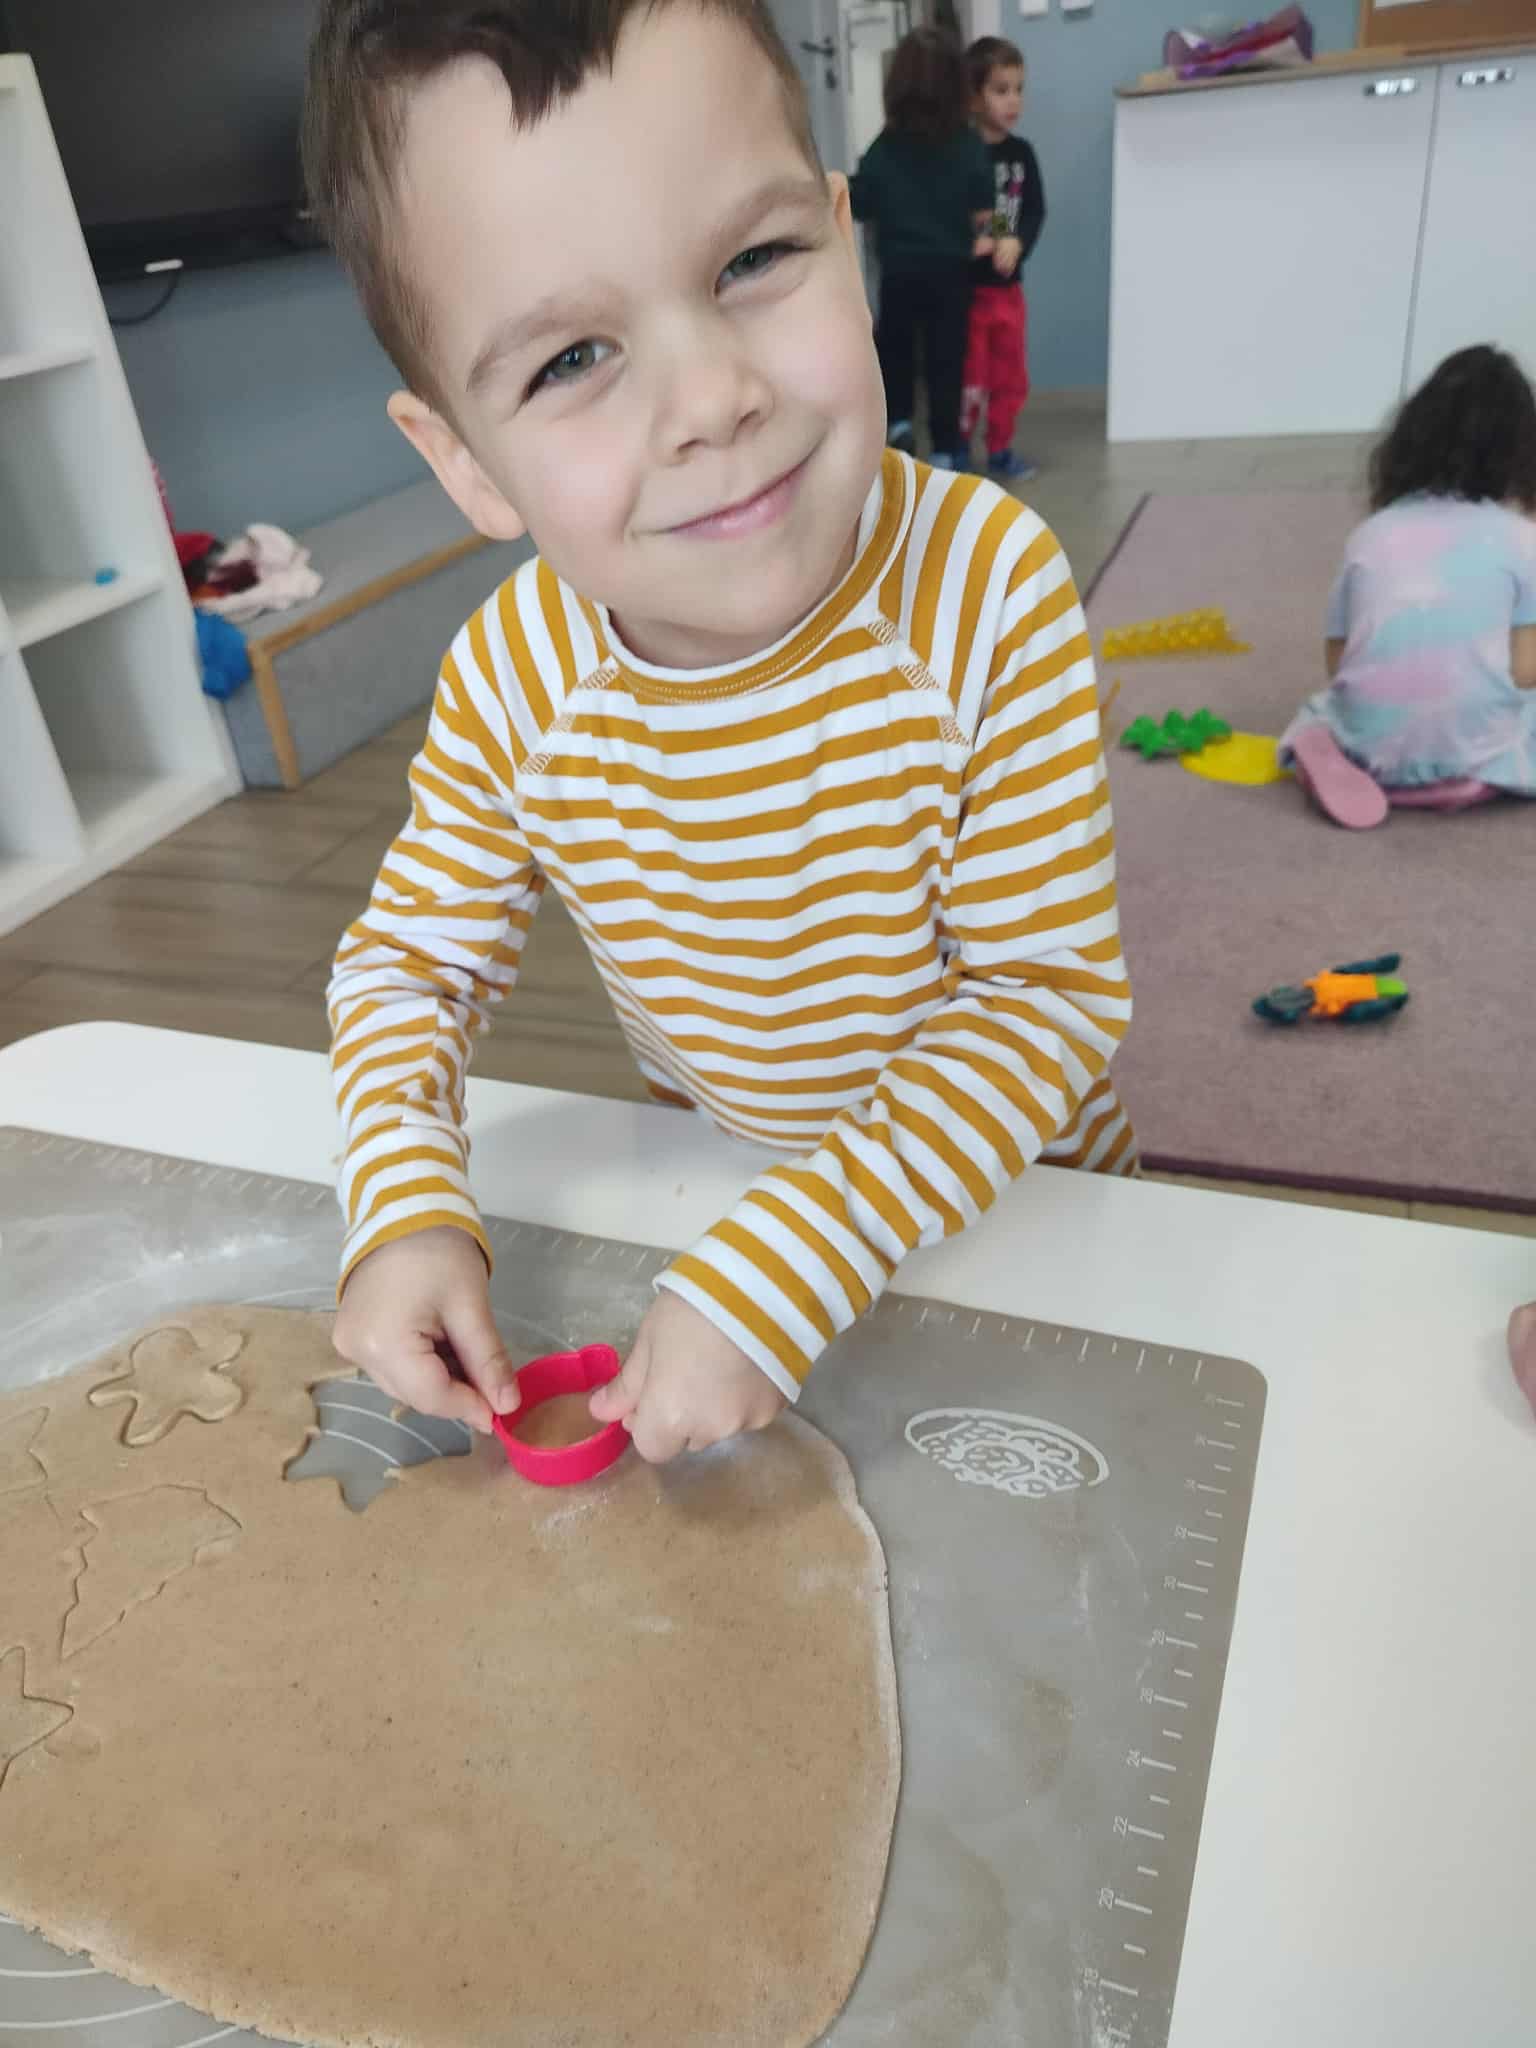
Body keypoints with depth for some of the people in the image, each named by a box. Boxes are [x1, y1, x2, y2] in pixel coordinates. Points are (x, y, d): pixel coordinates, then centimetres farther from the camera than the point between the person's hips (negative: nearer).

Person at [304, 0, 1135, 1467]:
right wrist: (407, 1213, -25)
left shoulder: (990, 591, -29)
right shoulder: (509, 684, -20)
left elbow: (1047, 988, -26)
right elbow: (406, 965, -6)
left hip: (1014, 1199, -1)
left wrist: (779, 1277, -34)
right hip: (717, 1189, 2)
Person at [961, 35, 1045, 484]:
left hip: (1008, 284, 6)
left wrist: (1017, 242, -18)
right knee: (969, 379, -3)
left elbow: (1035, 210, 1)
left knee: (1011, 377, 12)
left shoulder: (1022, 153, 6)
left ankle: (999, 450, 25)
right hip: (964, 286, -6)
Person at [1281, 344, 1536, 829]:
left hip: (1372, 746, 2)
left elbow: (1336, 659, 9)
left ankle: (1334, 756, 0)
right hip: (1477, 751, -2)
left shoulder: (1369, 534, 7)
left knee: (1317, 710, 35)